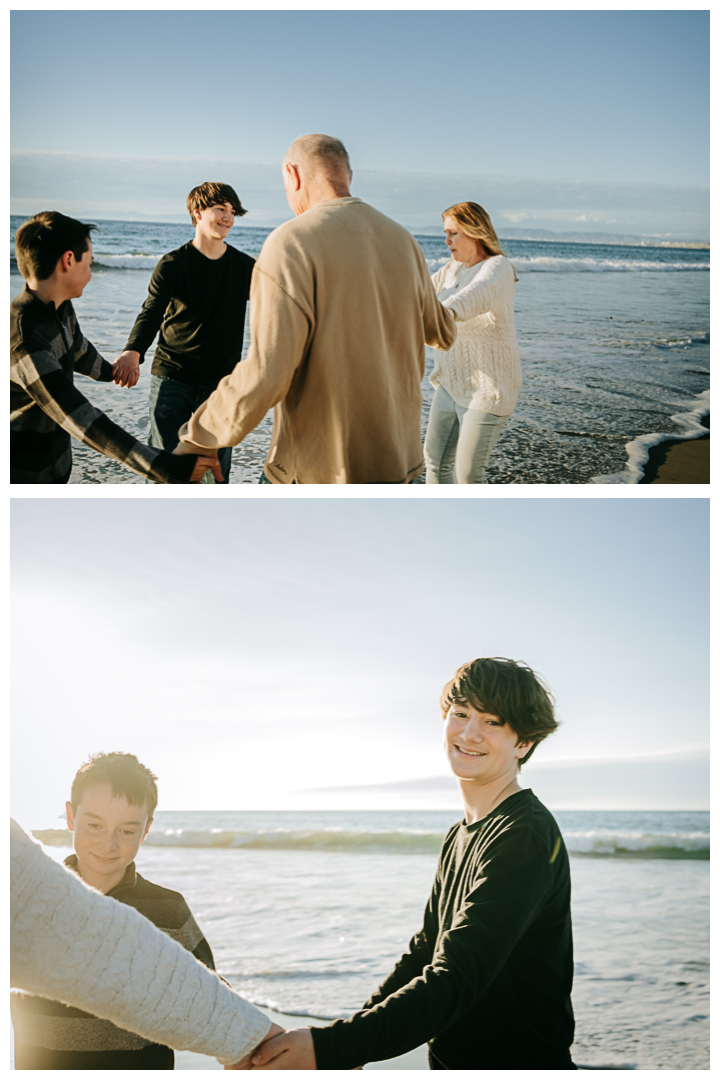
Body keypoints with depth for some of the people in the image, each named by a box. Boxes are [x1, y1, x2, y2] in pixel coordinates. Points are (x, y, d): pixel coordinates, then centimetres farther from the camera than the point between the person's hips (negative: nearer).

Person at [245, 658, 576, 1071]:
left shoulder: (528, 836, -19)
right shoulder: (461, 836, 10)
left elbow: (457, 979, -28)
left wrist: (330, 1049, -36)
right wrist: (354, 1039, 7)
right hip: (451, 1063, 7)